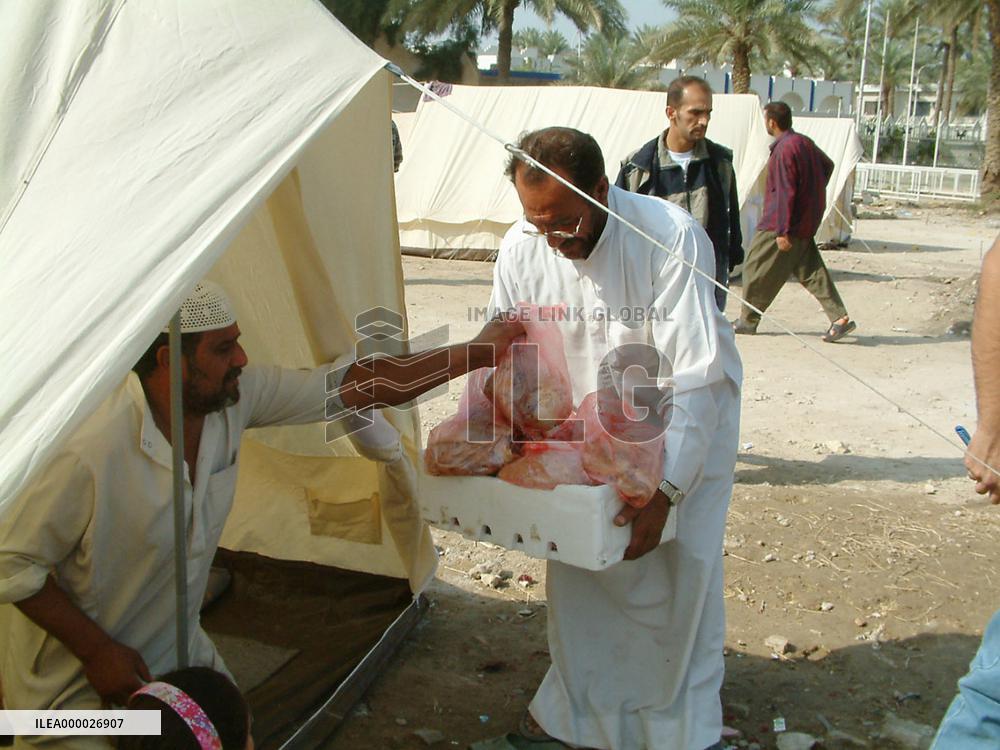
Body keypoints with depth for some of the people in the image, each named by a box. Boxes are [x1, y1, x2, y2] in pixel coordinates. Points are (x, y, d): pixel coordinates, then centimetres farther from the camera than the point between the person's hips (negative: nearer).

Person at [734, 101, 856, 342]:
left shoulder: (784, 150, -19)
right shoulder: (805, 142, 9)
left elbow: (785, 193, -22)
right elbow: (827, 166, 25)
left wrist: (783, 231, -22)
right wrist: (813, 194, 27)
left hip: (777, 225, -9)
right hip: (807, 222, 9)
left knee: (756, 270, 4)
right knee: (810, 271, 9)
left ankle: (747, 321, 14)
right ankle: (840, 318, 0)